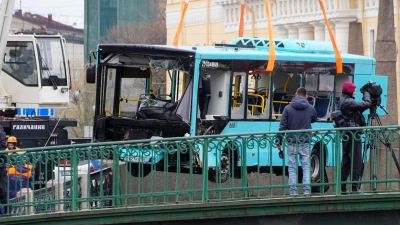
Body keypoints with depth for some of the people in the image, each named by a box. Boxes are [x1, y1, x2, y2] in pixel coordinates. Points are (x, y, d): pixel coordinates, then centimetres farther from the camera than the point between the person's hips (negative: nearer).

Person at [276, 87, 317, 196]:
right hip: (305, 142, 1)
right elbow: (314, 120, 21)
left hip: (291, 142, -1)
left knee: (292, 168, 3)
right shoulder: (311, 109, 1)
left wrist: (279, 142, 1)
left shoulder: (288, 108, -4)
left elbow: (283, 126, -4)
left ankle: (293, 192, 0)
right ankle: (307, 190, -1)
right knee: (306, 167, 6)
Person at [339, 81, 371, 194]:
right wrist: (366, 92, -4)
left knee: (346, 161, 10)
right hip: (353, 134, -10)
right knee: (356, 161, -7)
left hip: (346, 134, 10)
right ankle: (355, 187, -9)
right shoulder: (349, 102, -15)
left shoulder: (341, 102, 16)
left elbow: (359, 107, 17)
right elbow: (366, 104, -20)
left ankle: (342, 187, 9)